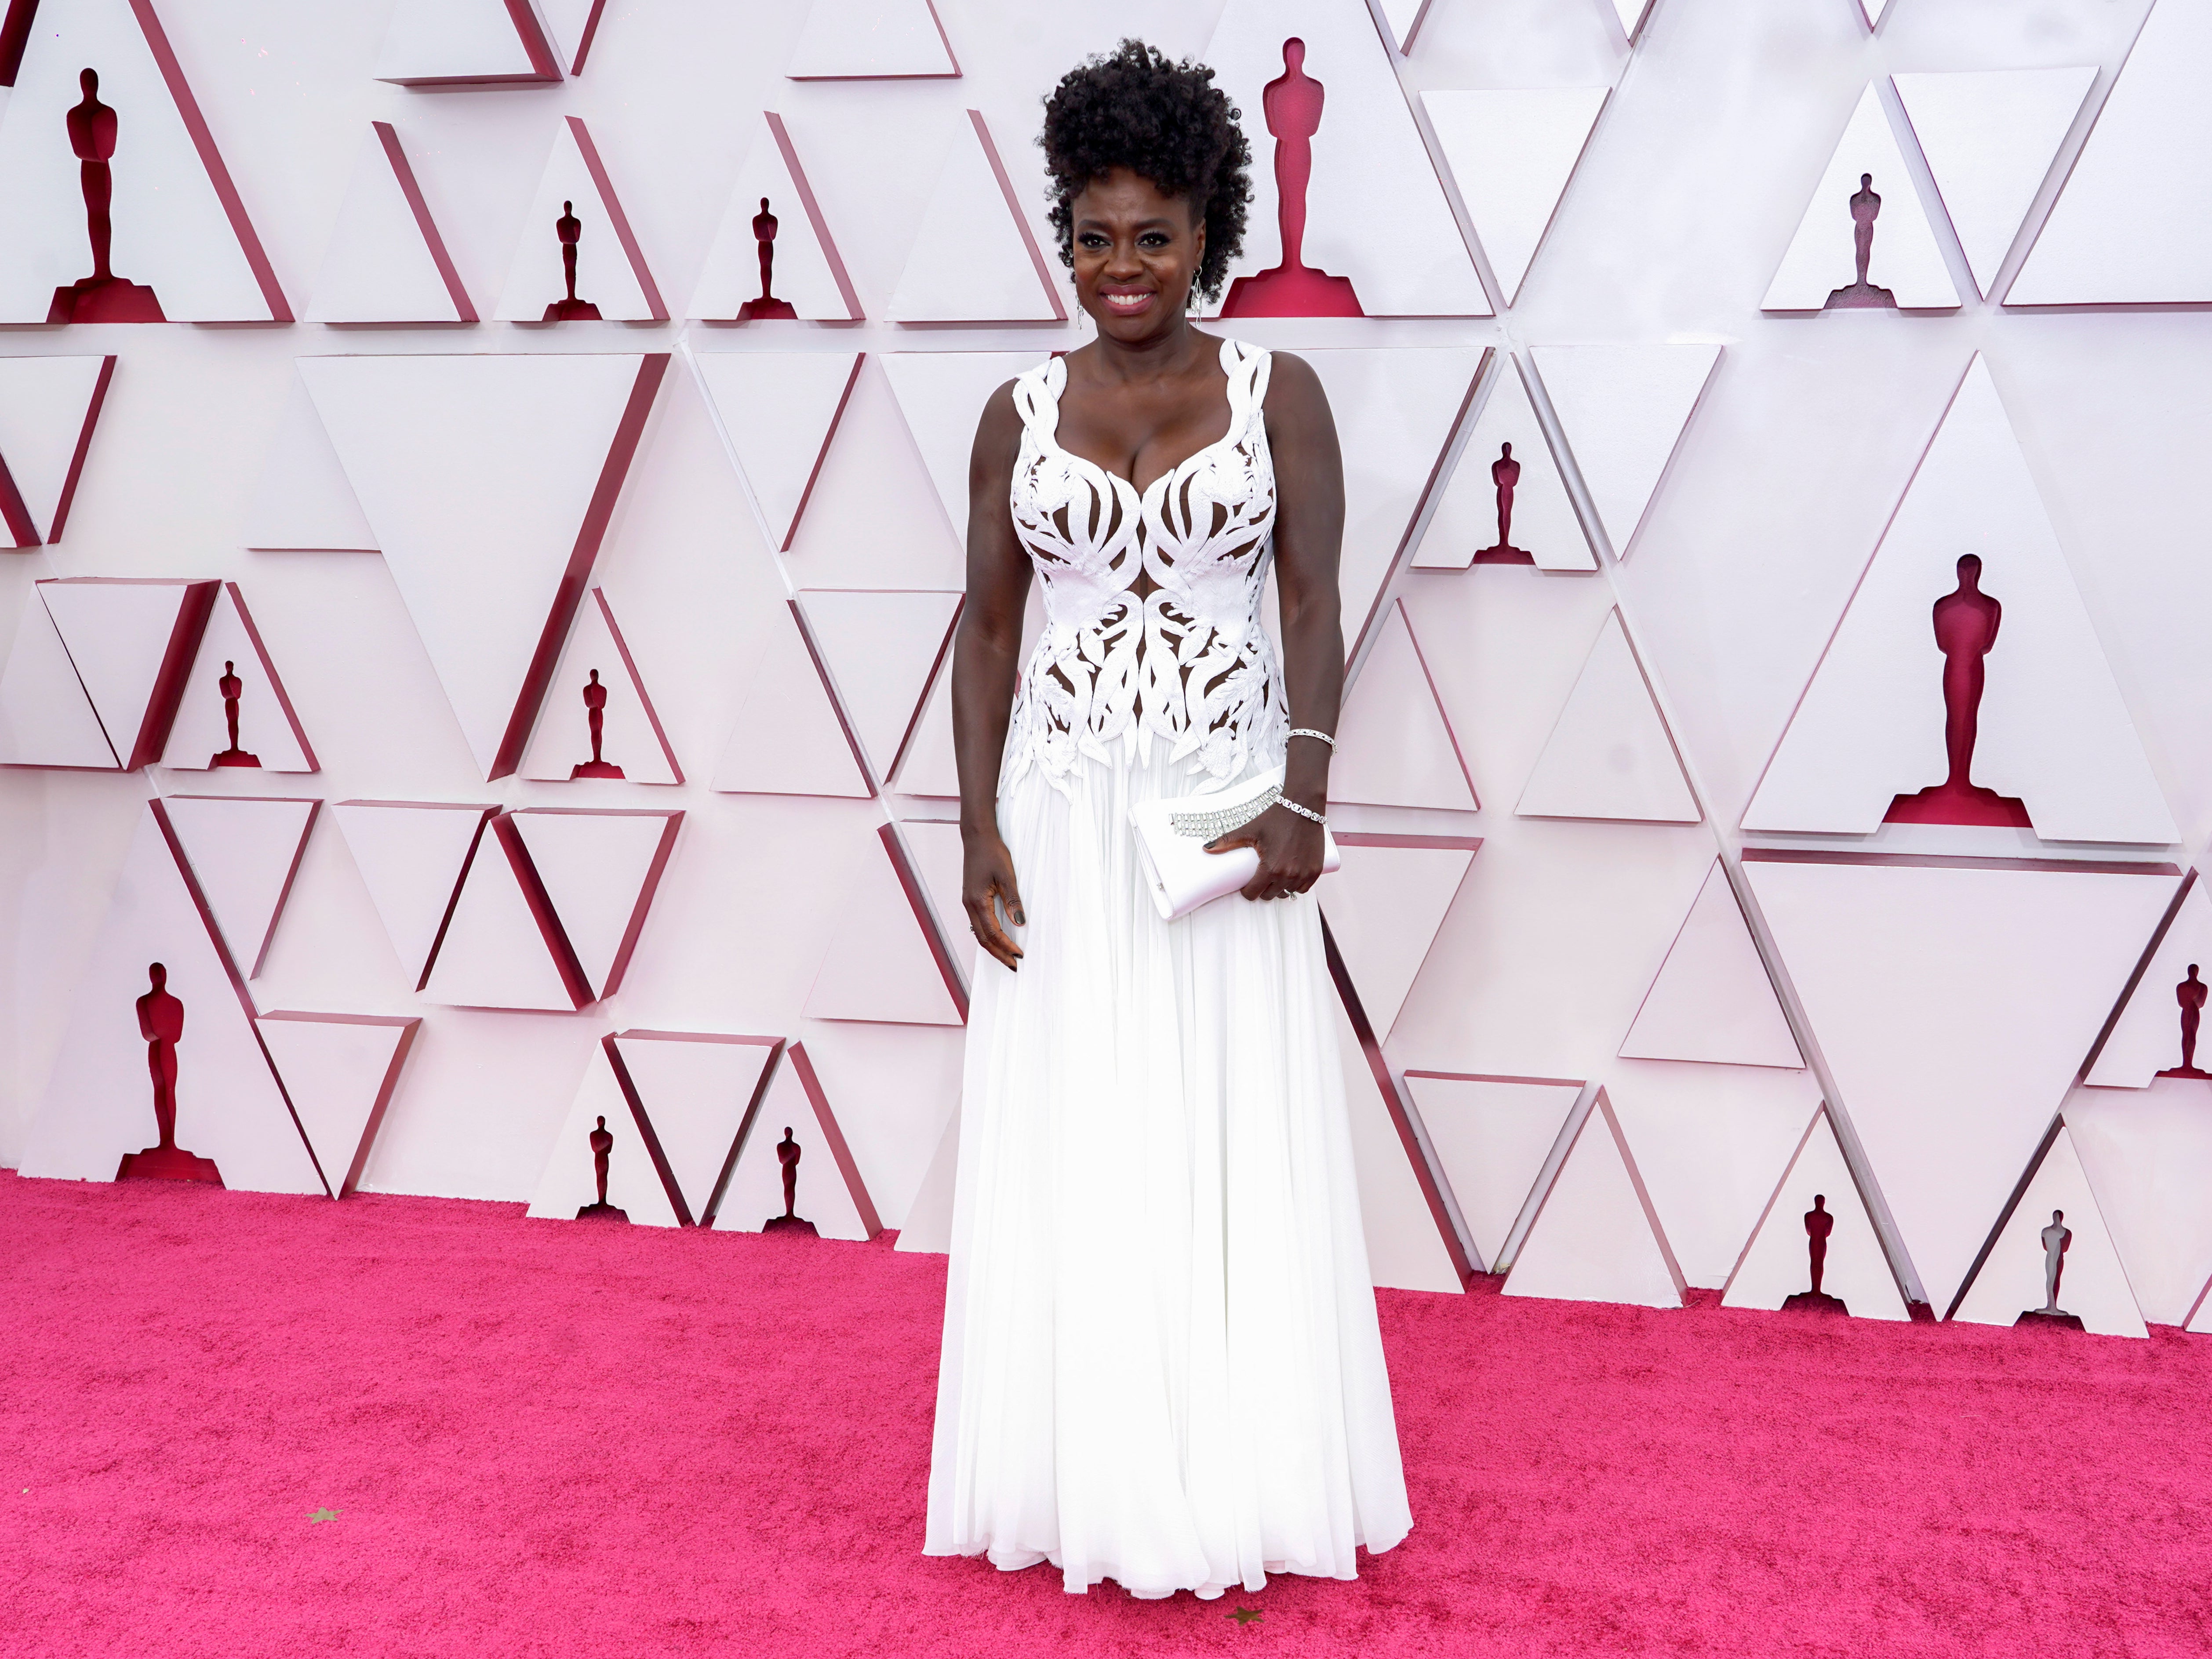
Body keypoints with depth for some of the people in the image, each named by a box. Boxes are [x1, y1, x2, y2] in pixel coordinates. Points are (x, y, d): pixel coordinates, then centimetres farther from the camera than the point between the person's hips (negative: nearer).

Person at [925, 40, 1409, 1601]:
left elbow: (1314, 604, -4)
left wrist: (1303, 796, -17)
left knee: (1236, 1136, 3)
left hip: (1224, 801, -1)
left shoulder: (1280, 390, 2)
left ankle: (1234, 1474, 17)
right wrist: (979, 826, -3)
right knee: (1072, 1142, 5)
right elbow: (988, 625, 6)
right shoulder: (1021, 413, 6)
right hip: (1066, 810, 2)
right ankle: (1093, 1475, 18)